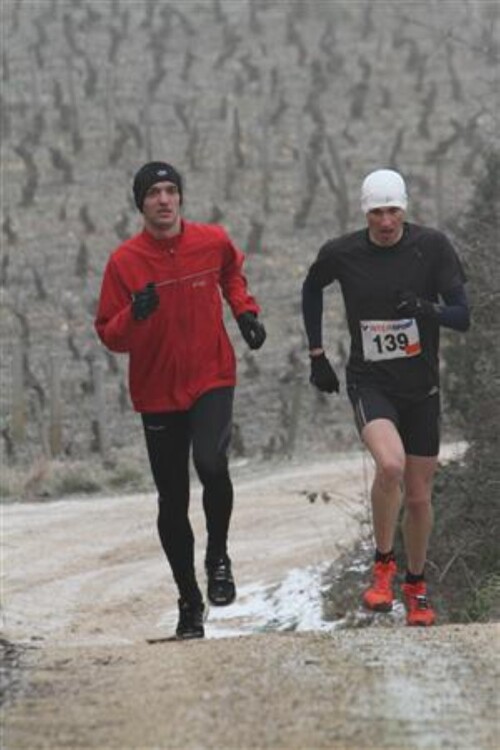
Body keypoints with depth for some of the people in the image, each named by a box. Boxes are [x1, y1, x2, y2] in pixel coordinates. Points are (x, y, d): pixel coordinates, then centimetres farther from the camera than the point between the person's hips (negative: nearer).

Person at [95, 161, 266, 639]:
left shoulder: (213, 241, -2)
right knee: (172, 503, 6)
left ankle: (218, 557, -3)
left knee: (211, 463, -28)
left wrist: (245, 311, 7)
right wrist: (135, 316, -25)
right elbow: (109, 335, -5)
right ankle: (189, 602, 23)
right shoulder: (124, 261, -7)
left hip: (212, 380, -1)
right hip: (158, 393, 1)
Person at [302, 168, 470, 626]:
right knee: (390, 464, -29)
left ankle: (416, 586, 31)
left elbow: (462, 316, -10)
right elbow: (312, 289, 16)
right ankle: (383, 565, -9)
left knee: (418, 497, 8)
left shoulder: (432, 247, -9)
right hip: (370, 382, -2)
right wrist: (317, 354, 14)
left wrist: (427, 310, -31)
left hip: (421, 386, 2)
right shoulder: (341, 254, -6)